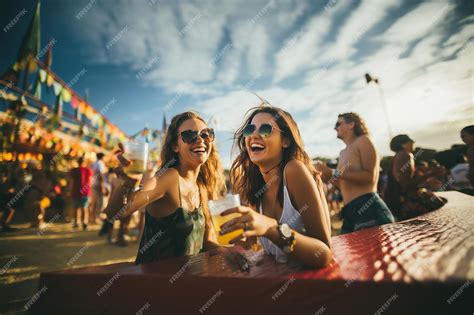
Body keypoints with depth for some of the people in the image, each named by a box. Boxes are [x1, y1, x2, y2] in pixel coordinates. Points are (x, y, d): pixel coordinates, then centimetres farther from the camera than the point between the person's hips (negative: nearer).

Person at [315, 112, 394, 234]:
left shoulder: (363, 141, 1)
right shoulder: (343, 153, 21)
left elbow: (370, 176, -14)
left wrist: (334, 173, -16)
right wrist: (328, 173, 8)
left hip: (368, 208, -7)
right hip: (349, 213, 8)